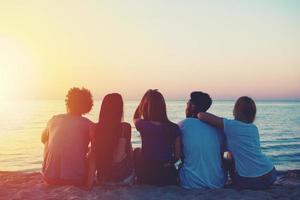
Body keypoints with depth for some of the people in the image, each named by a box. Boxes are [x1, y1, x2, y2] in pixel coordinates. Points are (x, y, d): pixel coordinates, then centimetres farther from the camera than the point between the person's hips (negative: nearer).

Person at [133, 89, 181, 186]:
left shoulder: (143, 125, -12)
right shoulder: (174, 128, -9)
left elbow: (135, 118, 15)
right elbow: (177, 155, -4)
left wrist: (145, 98, 12)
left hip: (146, 175, -1)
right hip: (168, 176, 2)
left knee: (137, 151, 29)